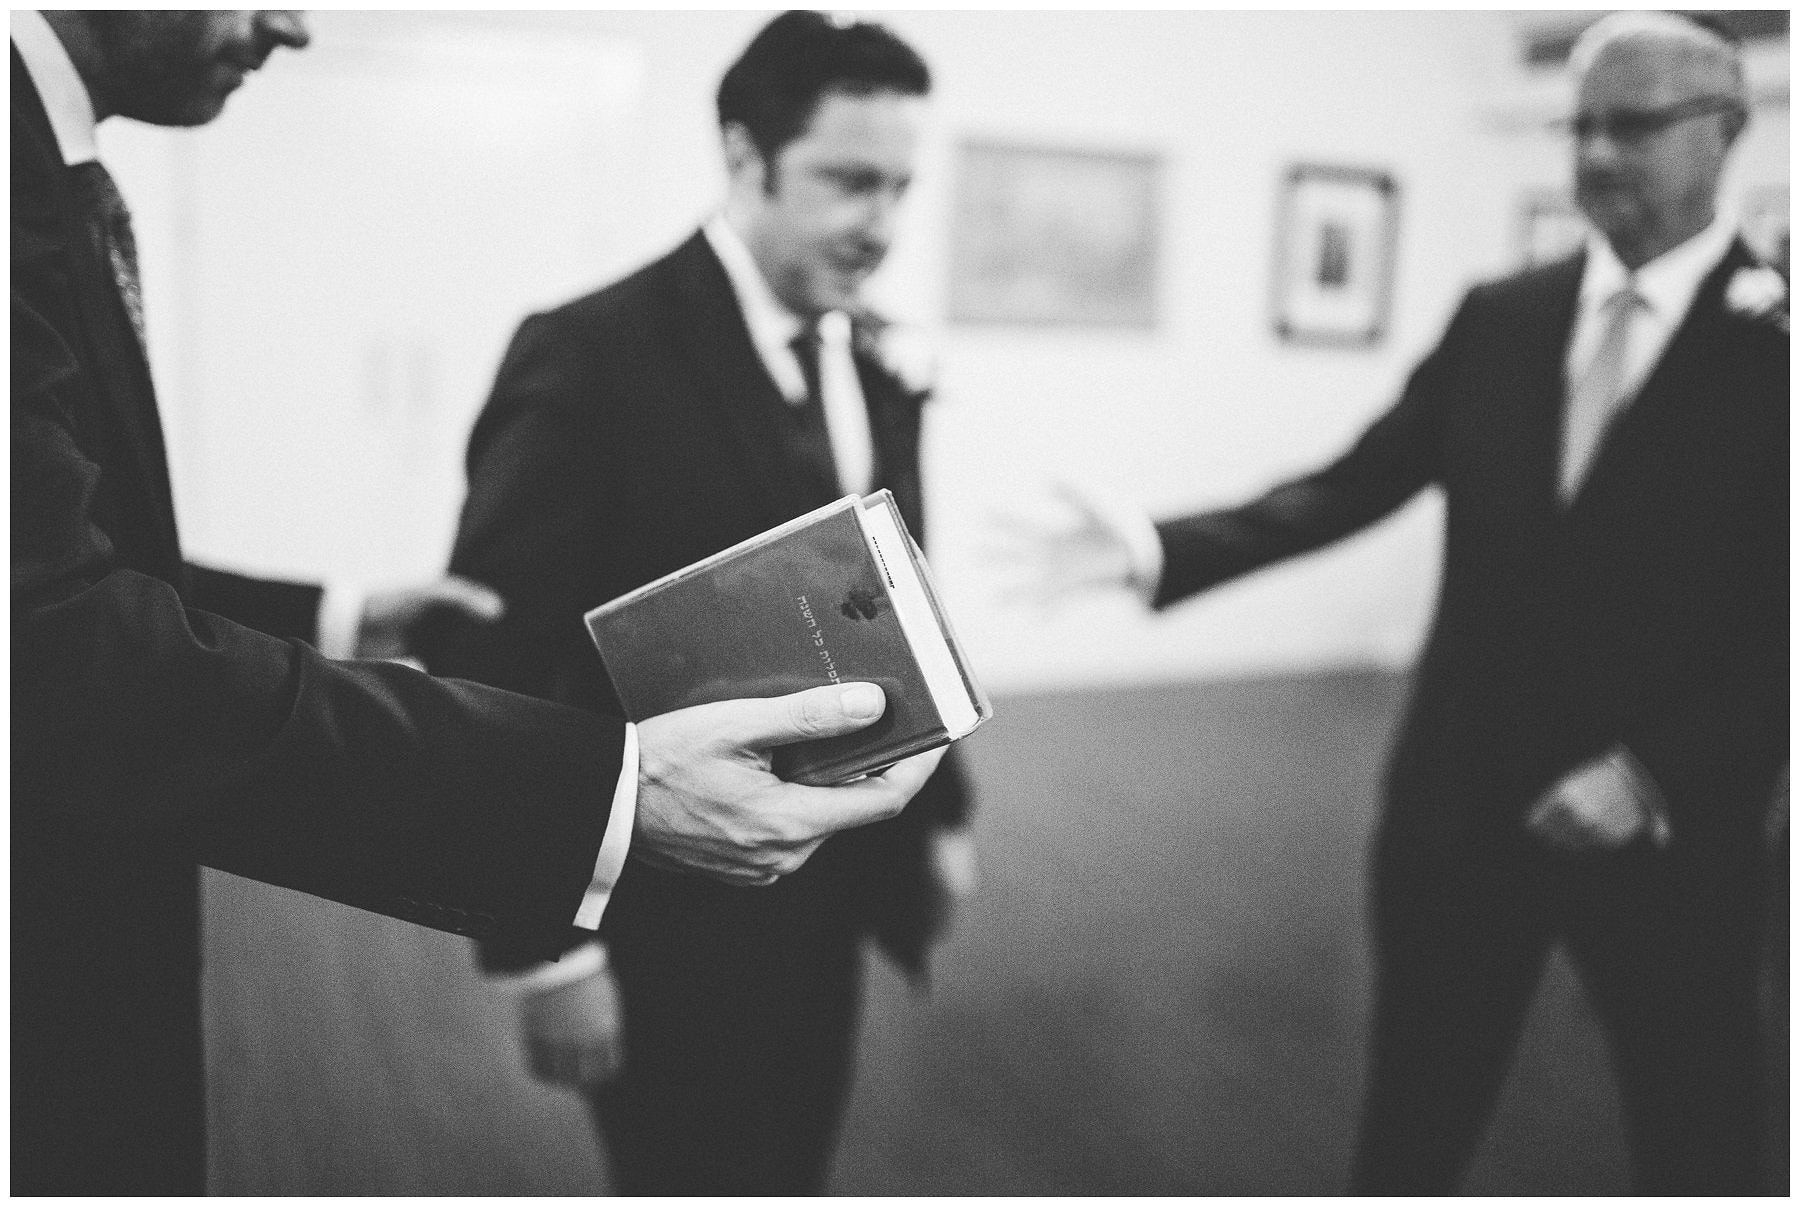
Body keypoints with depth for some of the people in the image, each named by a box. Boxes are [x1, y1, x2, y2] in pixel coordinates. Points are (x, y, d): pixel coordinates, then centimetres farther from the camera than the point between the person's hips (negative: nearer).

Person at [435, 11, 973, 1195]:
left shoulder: (879, 364, 4)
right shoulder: (595, 356, -18)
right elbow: (497, 666, -18)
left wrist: (940, 802, 13)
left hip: (825, 894, 7)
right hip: (671, 913, -6)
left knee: (788, 1179, 21)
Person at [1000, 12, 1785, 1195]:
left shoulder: (1770, 339, -9)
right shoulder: (1498, 319, 3)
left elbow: (1774, 627, -11)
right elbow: (1352, 487, -2)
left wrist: (1657, 775, -20)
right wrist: (1155, 548, -13)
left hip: (1669, 825, -3)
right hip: (1461, 802, 3)